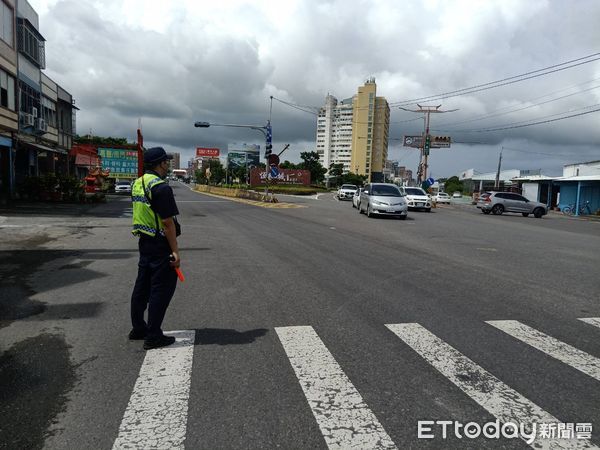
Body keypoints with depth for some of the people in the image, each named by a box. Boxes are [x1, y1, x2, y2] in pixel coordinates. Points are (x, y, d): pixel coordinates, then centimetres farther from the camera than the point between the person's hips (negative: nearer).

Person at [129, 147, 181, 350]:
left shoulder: (138, 184, 10)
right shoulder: (161, 188, -19)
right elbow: (167, 222, -21)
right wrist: (175, 251, -18)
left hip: (144, 241, 9)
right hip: (160, 245, -9)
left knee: (142, 286, 17)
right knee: (161, 289, -1)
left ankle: (138, 329, 29)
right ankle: (153, 336, 5)